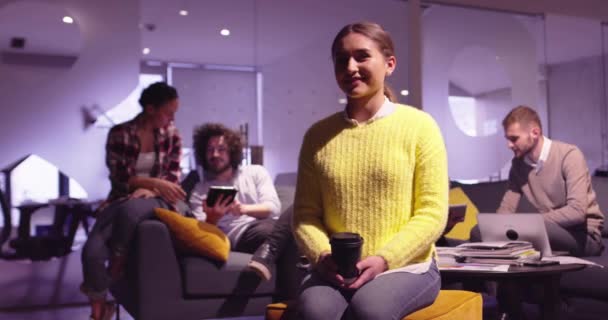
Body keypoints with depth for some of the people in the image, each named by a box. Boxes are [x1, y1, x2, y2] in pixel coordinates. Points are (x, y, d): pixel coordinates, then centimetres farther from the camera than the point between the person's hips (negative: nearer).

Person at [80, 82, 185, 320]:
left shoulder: (171, 135, 4)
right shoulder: (119, 134, -4)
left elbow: (172, 178, 4)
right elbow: (119, 178, -8)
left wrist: (150, 190, -16)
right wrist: (155, 182, -20)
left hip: (155, 201, 0)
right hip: (121, 200, 0)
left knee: (130, 210, -40)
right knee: (91, 251, -27)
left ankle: (117, 269, -11)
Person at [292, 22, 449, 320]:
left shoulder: (419, 126, 0)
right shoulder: (318, 135, 8)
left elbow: (432, 213, -4)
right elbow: (305, 213, 8)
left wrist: (383, 259, -16)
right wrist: (323, 256, -12)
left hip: (407, 265, -2)